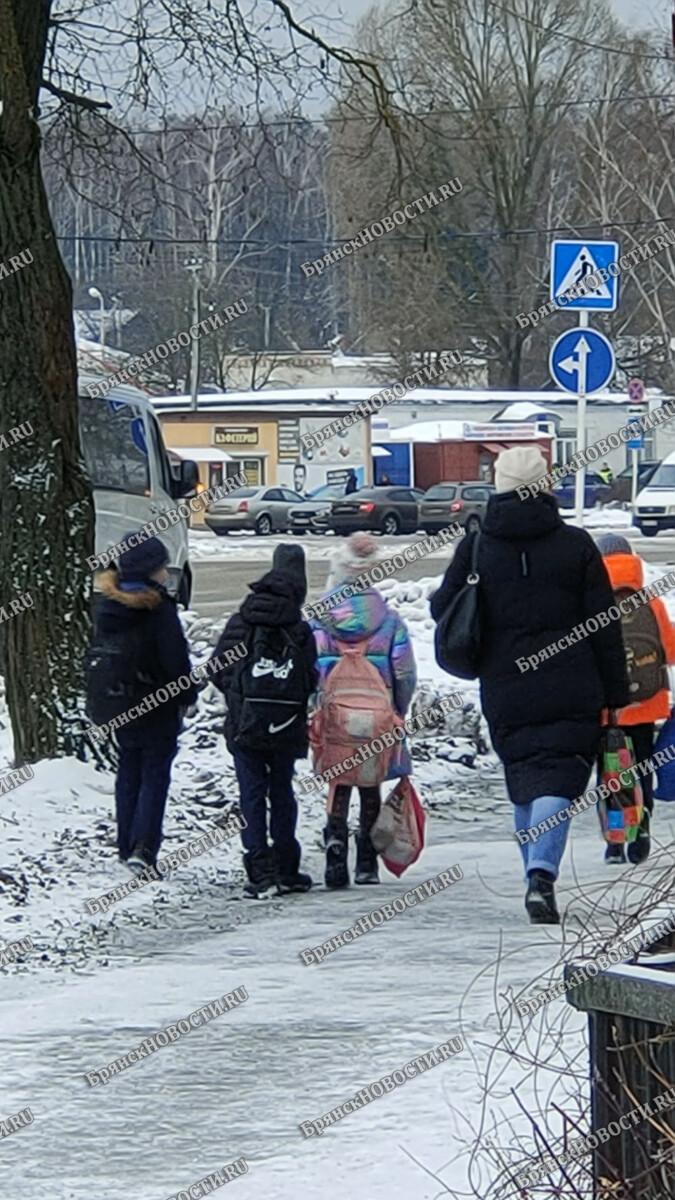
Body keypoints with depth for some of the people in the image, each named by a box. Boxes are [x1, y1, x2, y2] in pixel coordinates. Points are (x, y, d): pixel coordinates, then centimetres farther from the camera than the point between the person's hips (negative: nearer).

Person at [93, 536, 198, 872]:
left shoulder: (107, 605, 3)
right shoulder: (158, 608, -18)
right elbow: (175, 658, -16)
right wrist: (187, 695, -2)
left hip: (119, 704, 6)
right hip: (158, 706, -6)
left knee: (128, 772, 16)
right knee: (155, 774, -1)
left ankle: (127, 845, 18)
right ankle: (143, 846, -12)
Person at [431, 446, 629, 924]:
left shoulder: (475, 547, 0)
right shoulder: (576, 545, -3)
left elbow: (443, 610, 6)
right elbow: (604, 624, -1)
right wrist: (616, 691, 7)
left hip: (505, 695, 2)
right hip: (571, 695, -2)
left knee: (523, 784, 16)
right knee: (557, 782, -6)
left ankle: (538, 879, 20)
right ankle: (542, 875, -26)